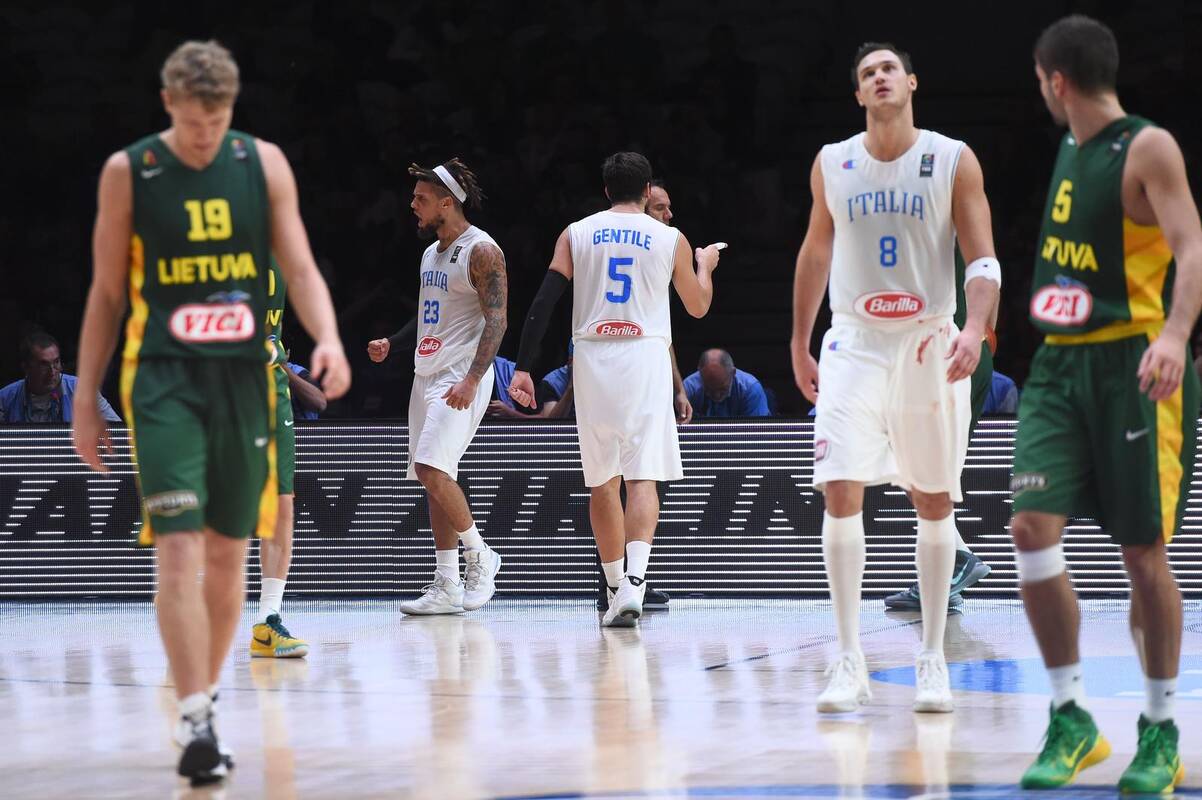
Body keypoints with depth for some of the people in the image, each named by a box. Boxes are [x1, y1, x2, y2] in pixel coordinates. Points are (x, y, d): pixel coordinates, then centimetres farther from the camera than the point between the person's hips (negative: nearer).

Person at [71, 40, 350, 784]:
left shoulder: (264, 163, 3)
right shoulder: (128, 172, -1)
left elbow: (300, 267, 3)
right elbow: (108, 292, 5)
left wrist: (328, 339, -16)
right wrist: (87, 395, 5)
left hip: (244, 375, 3)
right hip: (164, 379, -3)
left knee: (229, 555, 11)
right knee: (179, 552, -15)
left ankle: (207, 697, 27)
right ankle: (196, 723, -18)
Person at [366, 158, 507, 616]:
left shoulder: (481, 251, -11)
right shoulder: (431, 252, 17)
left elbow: (496, 320, -17)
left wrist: (472, 379, -27)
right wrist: (391, 343, 14)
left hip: (461, 378, -9)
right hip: (427, 373, 9)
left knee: (432, 469, -21)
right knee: (433, 480, 6)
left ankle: (479, 556, -4)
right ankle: (447, 587, 8)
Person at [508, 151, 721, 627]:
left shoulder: (576, 234, 7)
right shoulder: (670, 239, 5)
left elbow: (543, 304, 0)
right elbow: (698, 306, 18)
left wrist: (523, 368, 0)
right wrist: (705, 267, 38)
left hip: (591, 357, 2)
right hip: (644, 357, -2)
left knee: (602, 481, 13)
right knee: (642, 479, -6)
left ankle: (617, 589, 19)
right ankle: (633, 583, -26)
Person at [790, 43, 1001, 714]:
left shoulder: (953, 161, -3)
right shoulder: (832, 165, 4)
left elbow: (983, 260, -6)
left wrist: (975, 329, -23)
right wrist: (799, 344, 18)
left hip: (929, 342, -1)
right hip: (855, 343, 1)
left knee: (935, 502, 5)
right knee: (841, 492, -12)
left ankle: (933, 658, 15)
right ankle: (851, 662, -11)